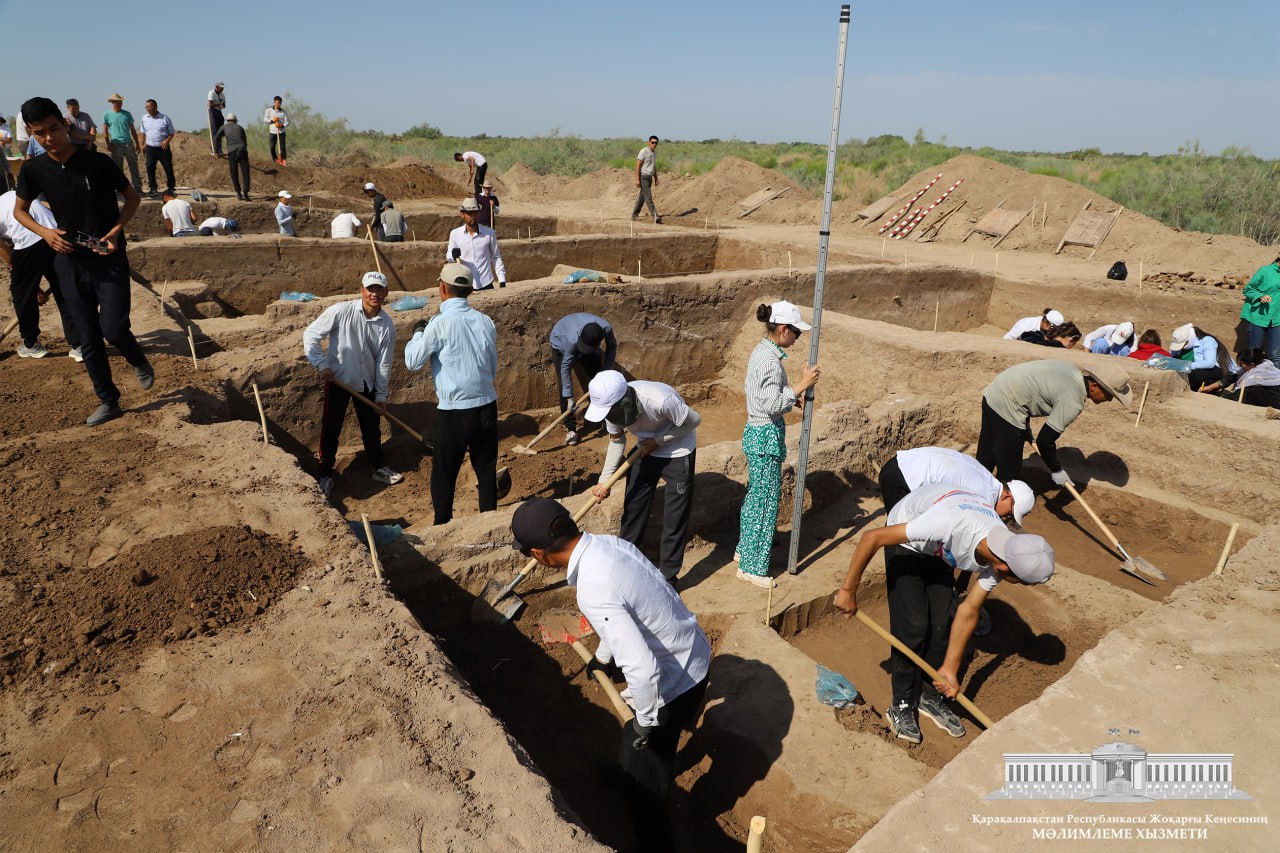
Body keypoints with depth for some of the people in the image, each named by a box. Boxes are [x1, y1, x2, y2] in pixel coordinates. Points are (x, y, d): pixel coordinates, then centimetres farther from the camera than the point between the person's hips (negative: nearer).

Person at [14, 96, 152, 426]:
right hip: (70, 262, 3)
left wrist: (116, 230, -12)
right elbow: (19, 210, 12)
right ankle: (108, 401, 20)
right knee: (88, 338, 6)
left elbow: (133, 197, 3)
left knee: (113, 328, -15)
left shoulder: (98, 162, -10)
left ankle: (139, 362, 20)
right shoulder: (34, 170, -2)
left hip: (109, 259, -3)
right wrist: (45, 232, -8)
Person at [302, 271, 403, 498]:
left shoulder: (387, 326, -9)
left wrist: (381, 395, -3)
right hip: (337, 379, -3)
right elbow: (311, 336, -12)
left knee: (372, 427, 14)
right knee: (330, 428, 4)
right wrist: (322, 365, -17)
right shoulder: (341, 312, -17)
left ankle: (379, 468, 31)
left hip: (367, 384, 3)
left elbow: (383, 363, -4)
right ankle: (326, 473, 19)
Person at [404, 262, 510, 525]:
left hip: (453, 411, -4)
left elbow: (412, 362, -5)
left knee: (444, 473, 12)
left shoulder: (440, 324, -14)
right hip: (487, 405, 5)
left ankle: (442, 525, 24)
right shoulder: (485, 322, 1)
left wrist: (417, 333, 9)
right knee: (487, 469, 16)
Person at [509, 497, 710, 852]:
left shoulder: (594, 592, -35)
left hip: (674, 680, -9)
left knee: (642, 773, 13)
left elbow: (643, 670, -36)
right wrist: (603, 655, 27)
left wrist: (645, 721, -16)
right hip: (693, 654, 9)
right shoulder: (608, 542, -7)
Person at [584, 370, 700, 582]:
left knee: (675, 516, -1)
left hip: (677, 451, -5)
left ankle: (668, 576, 12)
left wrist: (657, 441, -22)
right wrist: (604, 480, -11)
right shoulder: (612, 406, -22)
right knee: (633, 506, 11)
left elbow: (694, 420, -22)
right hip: (645, 450, 5)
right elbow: (617, 440, -4)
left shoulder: (660, 400, -40)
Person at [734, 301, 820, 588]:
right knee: (766, 502, 0)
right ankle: (752, 567, 10)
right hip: (766, 436, -10)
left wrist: (791, 393, 13)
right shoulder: (770, 359, -22)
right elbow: (773, 405, -25)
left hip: (756, 431, 10)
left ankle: (744, 550, 35)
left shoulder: (760, 351, 8)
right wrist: (801, 385, -20)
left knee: (755, 496, 21)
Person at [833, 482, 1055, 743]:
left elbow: (969, 611, -10)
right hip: (906, 541, -5)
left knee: (940, 624, -2)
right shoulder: (953, 525, -43)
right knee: (913, 626, -11)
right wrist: (848, 590, -28)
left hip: (938, 549, 5)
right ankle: (902, 706, 7)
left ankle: (932, 698, 20)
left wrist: (949, 669, -6)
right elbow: (872, 538, -37)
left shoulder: (1000, 554, -22)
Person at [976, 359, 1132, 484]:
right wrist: (1057, 470, -1)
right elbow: (1045, 440, -17)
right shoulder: (1073, 402, -19)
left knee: (985, 461, 21)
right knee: (1010, 476, 2)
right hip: (1006, 406, -10)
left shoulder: (1073, 371, 7)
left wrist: (1025, 425, 22)